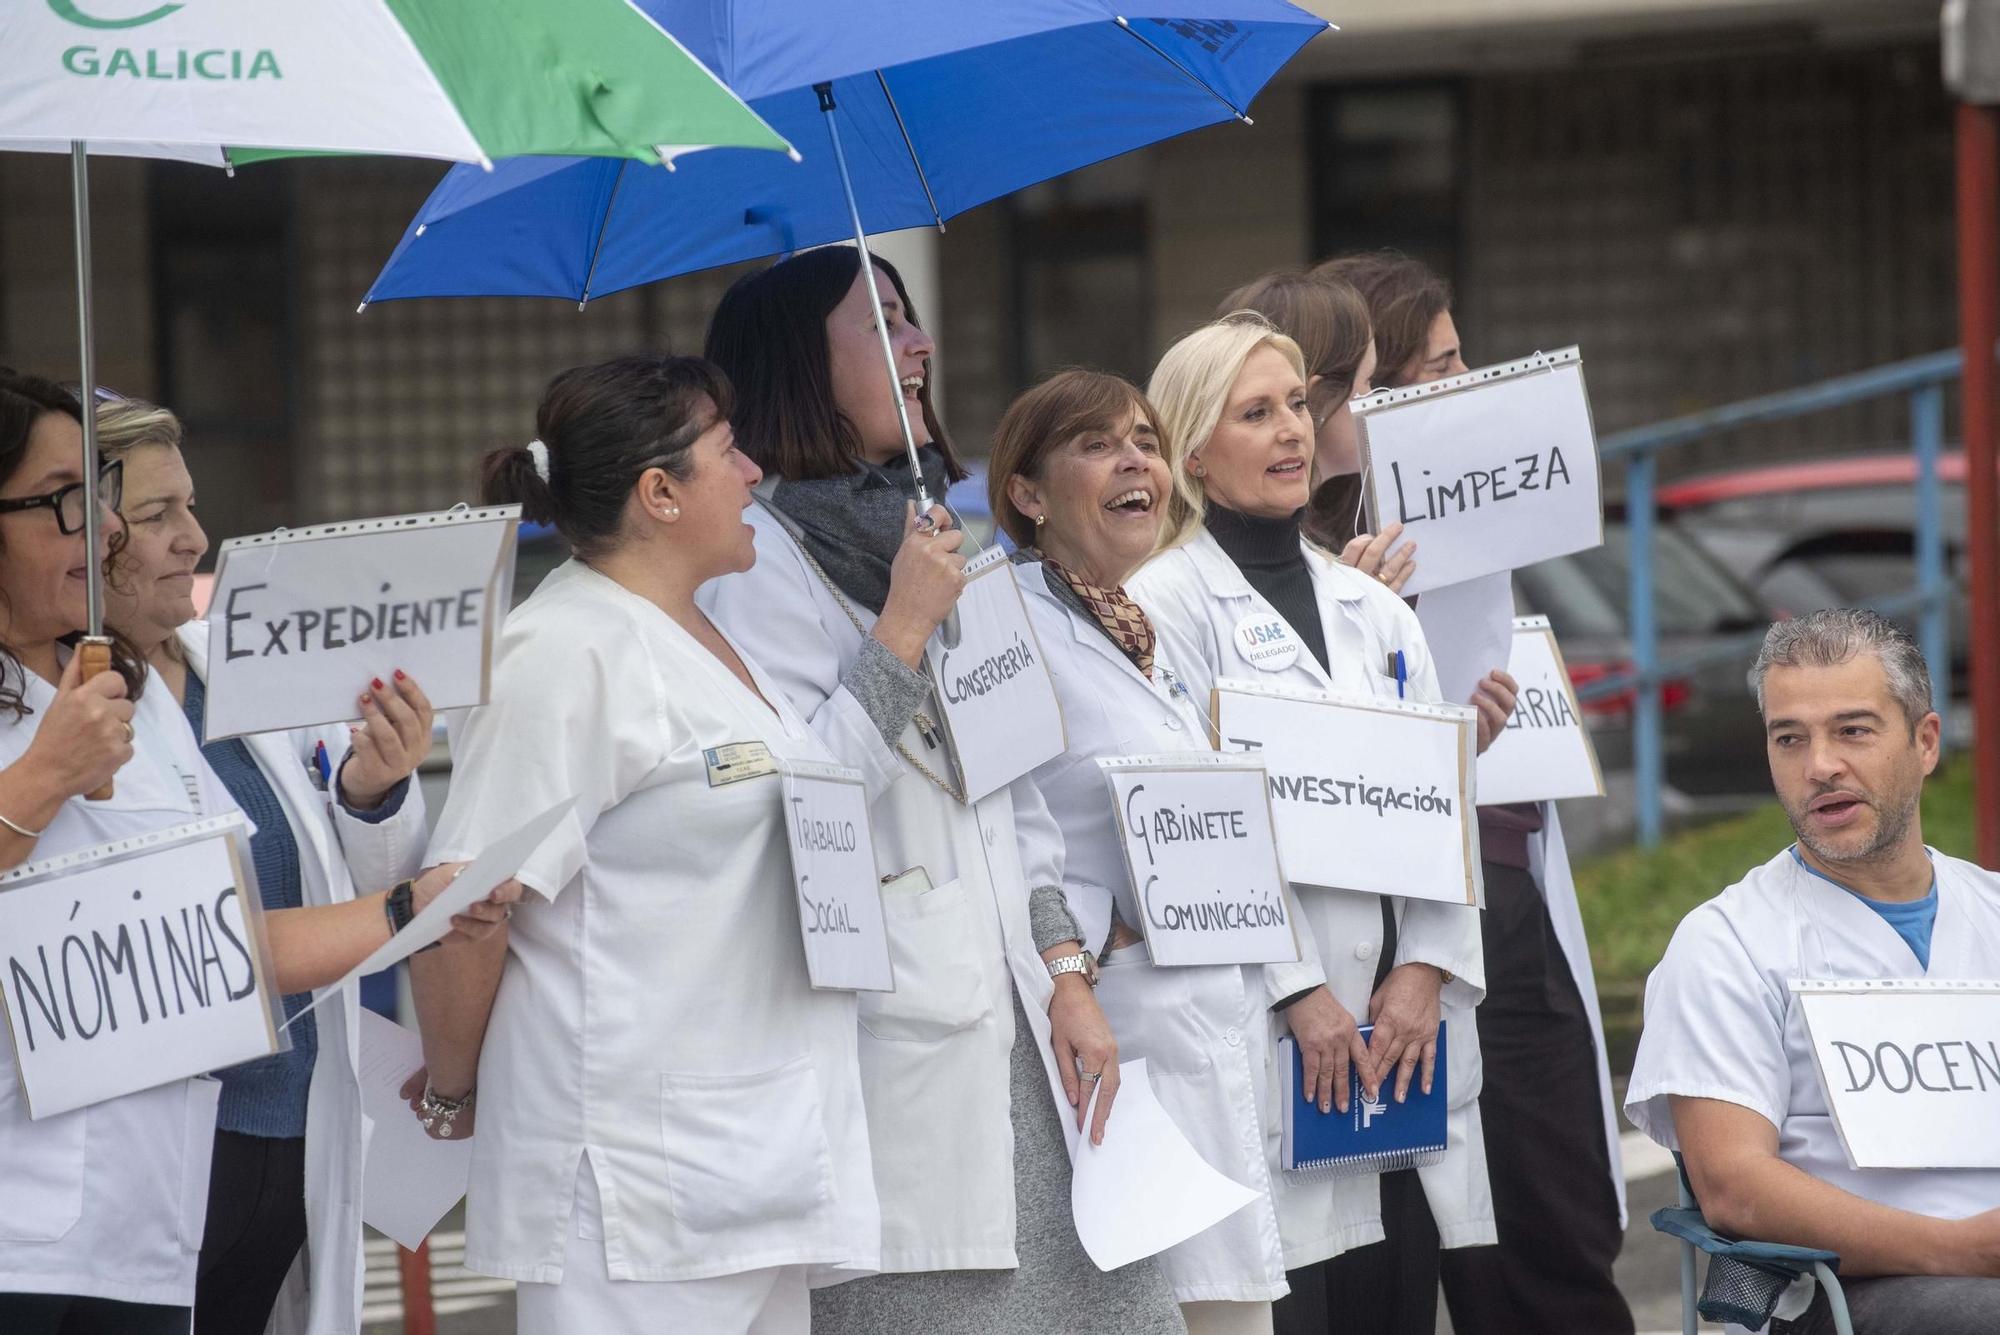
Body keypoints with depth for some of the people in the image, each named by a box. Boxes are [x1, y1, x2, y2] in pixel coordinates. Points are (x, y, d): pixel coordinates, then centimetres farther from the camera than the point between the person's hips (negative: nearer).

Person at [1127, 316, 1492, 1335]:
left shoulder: (1372, 608, 18)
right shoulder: (1165, 603, -1)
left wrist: (1426, 972, -3)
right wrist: (1302, 991, -14)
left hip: (1406, 1023, 6)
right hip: (1269, 1023, -6)